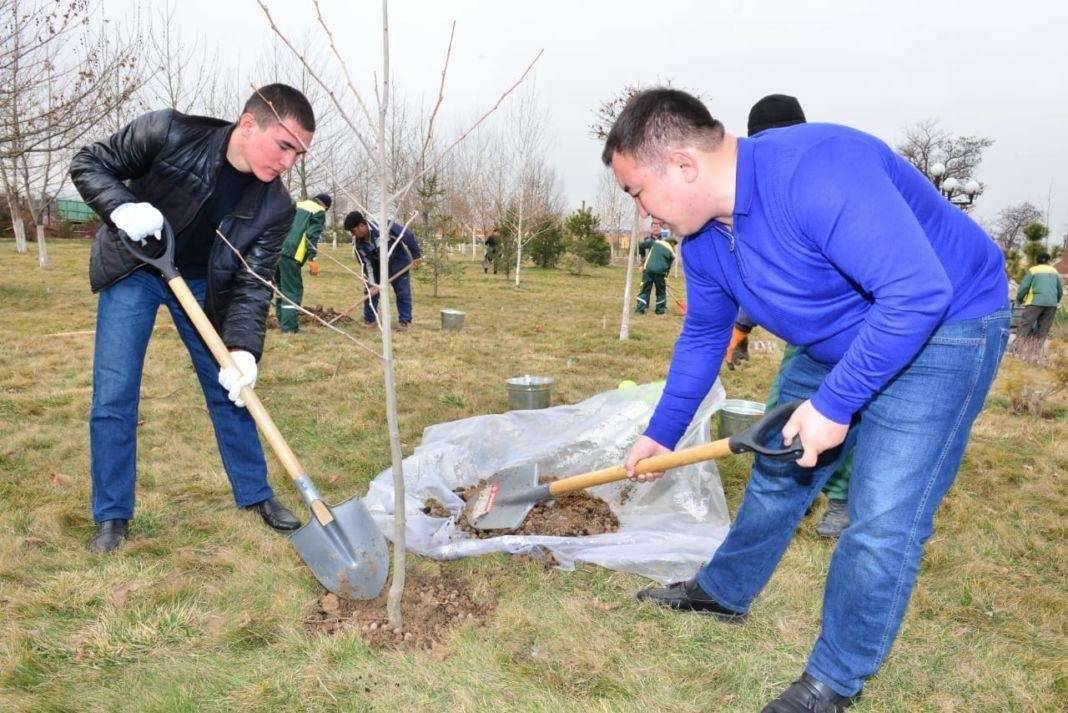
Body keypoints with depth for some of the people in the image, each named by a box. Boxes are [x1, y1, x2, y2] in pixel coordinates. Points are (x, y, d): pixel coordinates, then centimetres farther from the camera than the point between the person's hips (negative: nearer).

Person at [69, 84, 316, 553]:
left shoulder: (275, 207, -21)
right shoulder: (169, 133, -26)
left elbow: (252, 283, -20)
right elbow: (88, 164, -13)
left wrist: (243, 349, -34)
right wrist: (122, 206, -33)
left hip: (202, 283, 2)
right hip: (132, 271, -2)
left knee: (231, 388, 5)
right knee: (113, 396, -3)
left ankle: (256, 494, 22)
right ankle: (112, 516, 12)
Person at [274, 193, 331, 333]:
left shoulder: (297, 205, 27)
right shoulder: (319, 212, 5)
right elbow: (312, 236, -8)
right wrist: (312, 258, -12)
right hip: (290, 253, -7)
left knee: (282, 286, 19)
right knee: (293, 290, -2)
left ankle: (282, 323, 24)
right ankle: (289, 327, -6)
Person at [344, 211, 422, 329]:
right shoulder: (357, 243, -19)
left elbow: (408, 236, -26)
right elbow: (367, 265, -14)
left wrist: (416, 256, -20)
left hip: (398, 263, -3)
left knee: (403, 292, -2)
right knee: (371, 291, 0)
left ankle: (405, 320, 9)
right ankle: (369, 319, 14)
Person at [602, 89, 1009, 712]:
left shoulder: (815, 169, -34)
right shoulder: (703, 237, -6)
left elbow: (919, 291, -36)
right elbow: (704, 335, 8)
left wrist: (834, 403, -31)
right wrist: (662, 433, 13)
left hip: (941, 324, -8)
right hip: (838, 340, 8)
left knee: (882, 521, -11)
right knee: (776, 470, 16)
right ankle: (724, 591, 38)